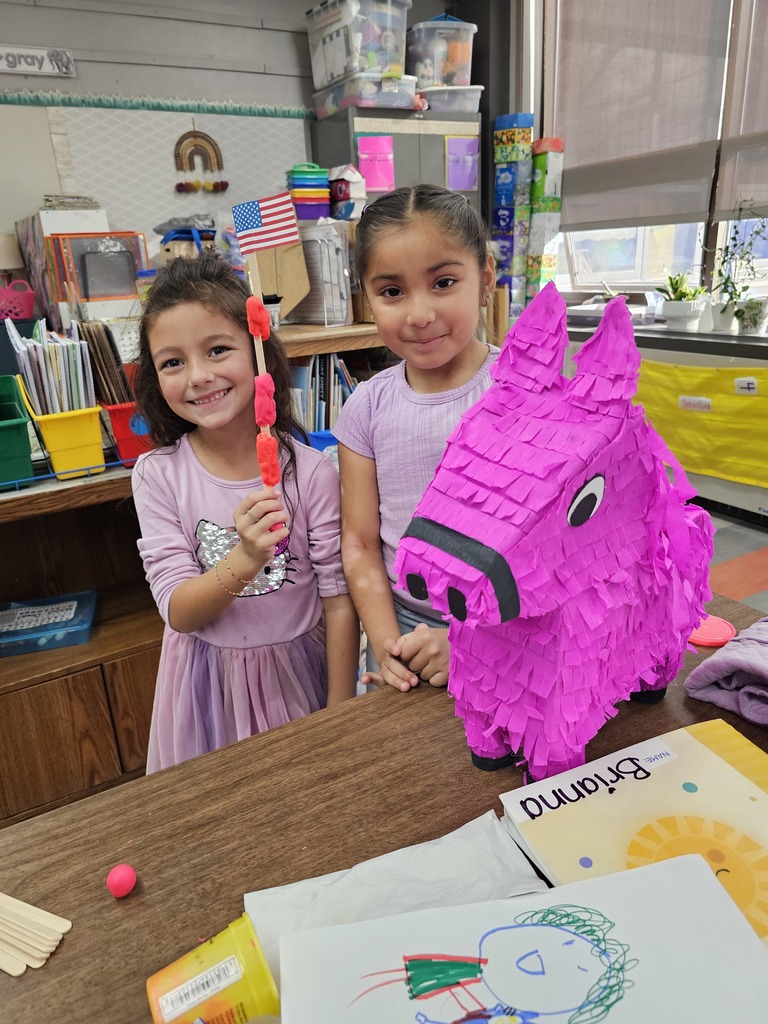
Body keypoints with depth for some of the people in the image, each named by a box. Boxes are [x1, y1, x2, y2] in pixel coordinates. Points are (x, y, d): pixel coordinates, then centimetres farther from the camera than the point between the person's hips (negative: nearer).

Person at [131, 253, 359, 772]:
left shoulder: (310, 470, -16)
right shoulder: (159, 475, -11)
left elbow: (340, 602, -12)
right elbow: (179, 612, -14)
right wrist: (245, 559, -33)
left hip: (297, 671, -1)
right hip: (208, 680, 2)